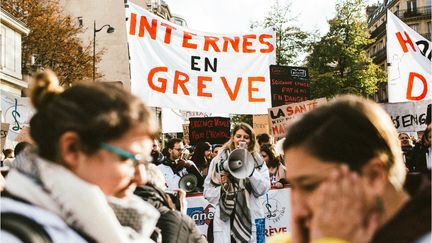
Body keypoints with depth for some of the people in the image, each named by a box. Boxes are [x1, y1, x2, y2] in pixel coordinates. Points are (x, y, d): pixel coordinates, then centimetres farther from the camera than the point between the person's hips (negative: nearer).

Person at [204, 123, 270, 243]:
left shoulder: (258, 161, 8)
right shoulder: (219, 160, 7)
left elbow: (262, 189, -4)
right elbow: (208, 191, 7)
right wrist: (221, 187, -11)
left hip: (251, 220, 0)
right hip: (225, 220, 0)